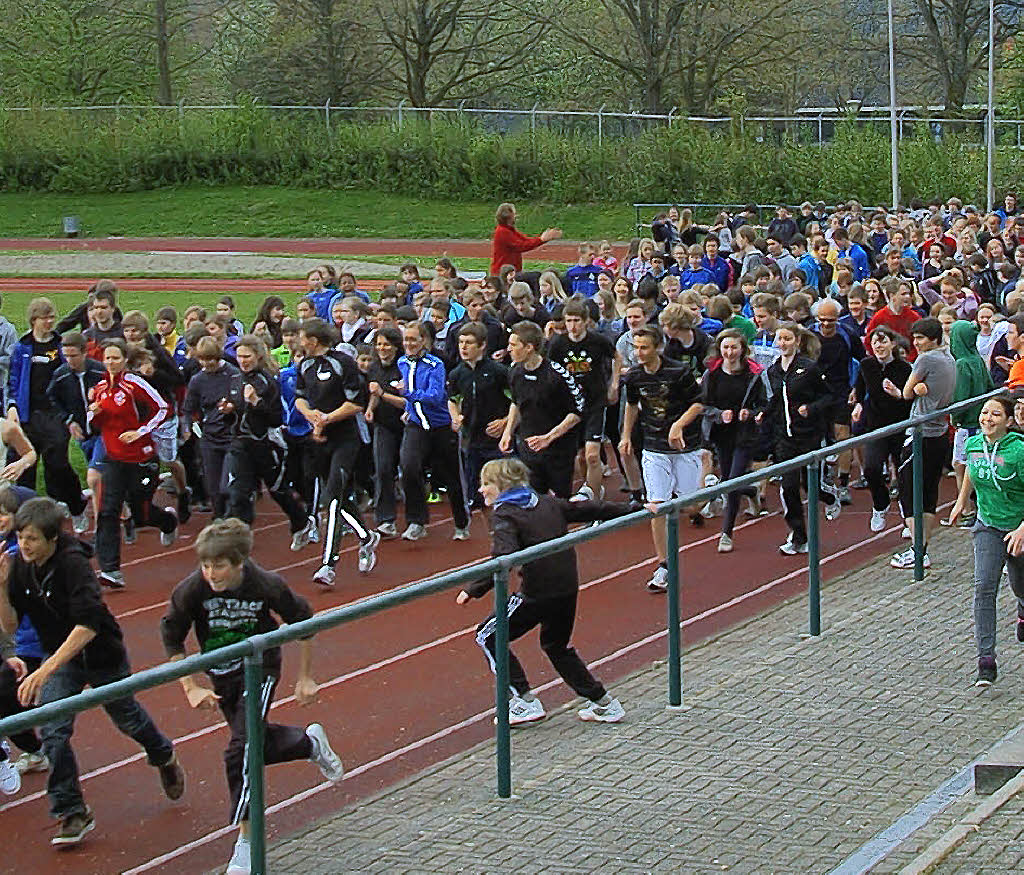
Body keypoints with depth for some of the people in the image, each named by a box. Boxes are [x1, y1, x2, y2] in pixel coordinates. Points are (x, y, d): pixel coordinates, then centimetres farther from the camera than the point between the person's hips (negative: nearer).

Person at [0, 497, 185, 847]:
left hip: (102, 654, -4)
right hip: (60, 657, 4)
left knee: (127, 717, 19)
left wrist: (45, 670, -46)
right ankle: (72, 813, -2)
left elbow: (88, 625, -40)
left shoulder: (73, 564, -32)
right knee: (52, 731, -13)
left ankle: (165, 758, 51)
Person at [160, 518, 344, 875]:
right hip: (220, 677, 4)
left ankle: (246, 840, -8)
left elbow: (303, 623, -7)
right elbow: (172, 640, -10)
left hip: (260, 670, -4)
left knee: (241, 750, -16)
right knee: (258, 744, 17)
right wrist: (191, 688, -17)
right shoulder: (191, 590, -23)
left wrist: (305, 678, -3)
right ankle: (311, 743, 48)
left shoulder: (267, 586, -25)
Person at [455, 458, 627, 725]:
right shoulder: (548, 503, 12)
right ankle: (603, 704, 28)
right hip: (568, 589, 8)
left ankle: (525, 703, 3)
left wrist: (474, 590, -26)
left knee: (488, 637, 7)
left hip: (537, 593, -8)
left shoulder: (505, 515, -8)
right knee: (557, 647, 28)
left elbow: (503, 559, -24)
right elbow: (590, 510, 17)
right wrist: (634, 510, 26)